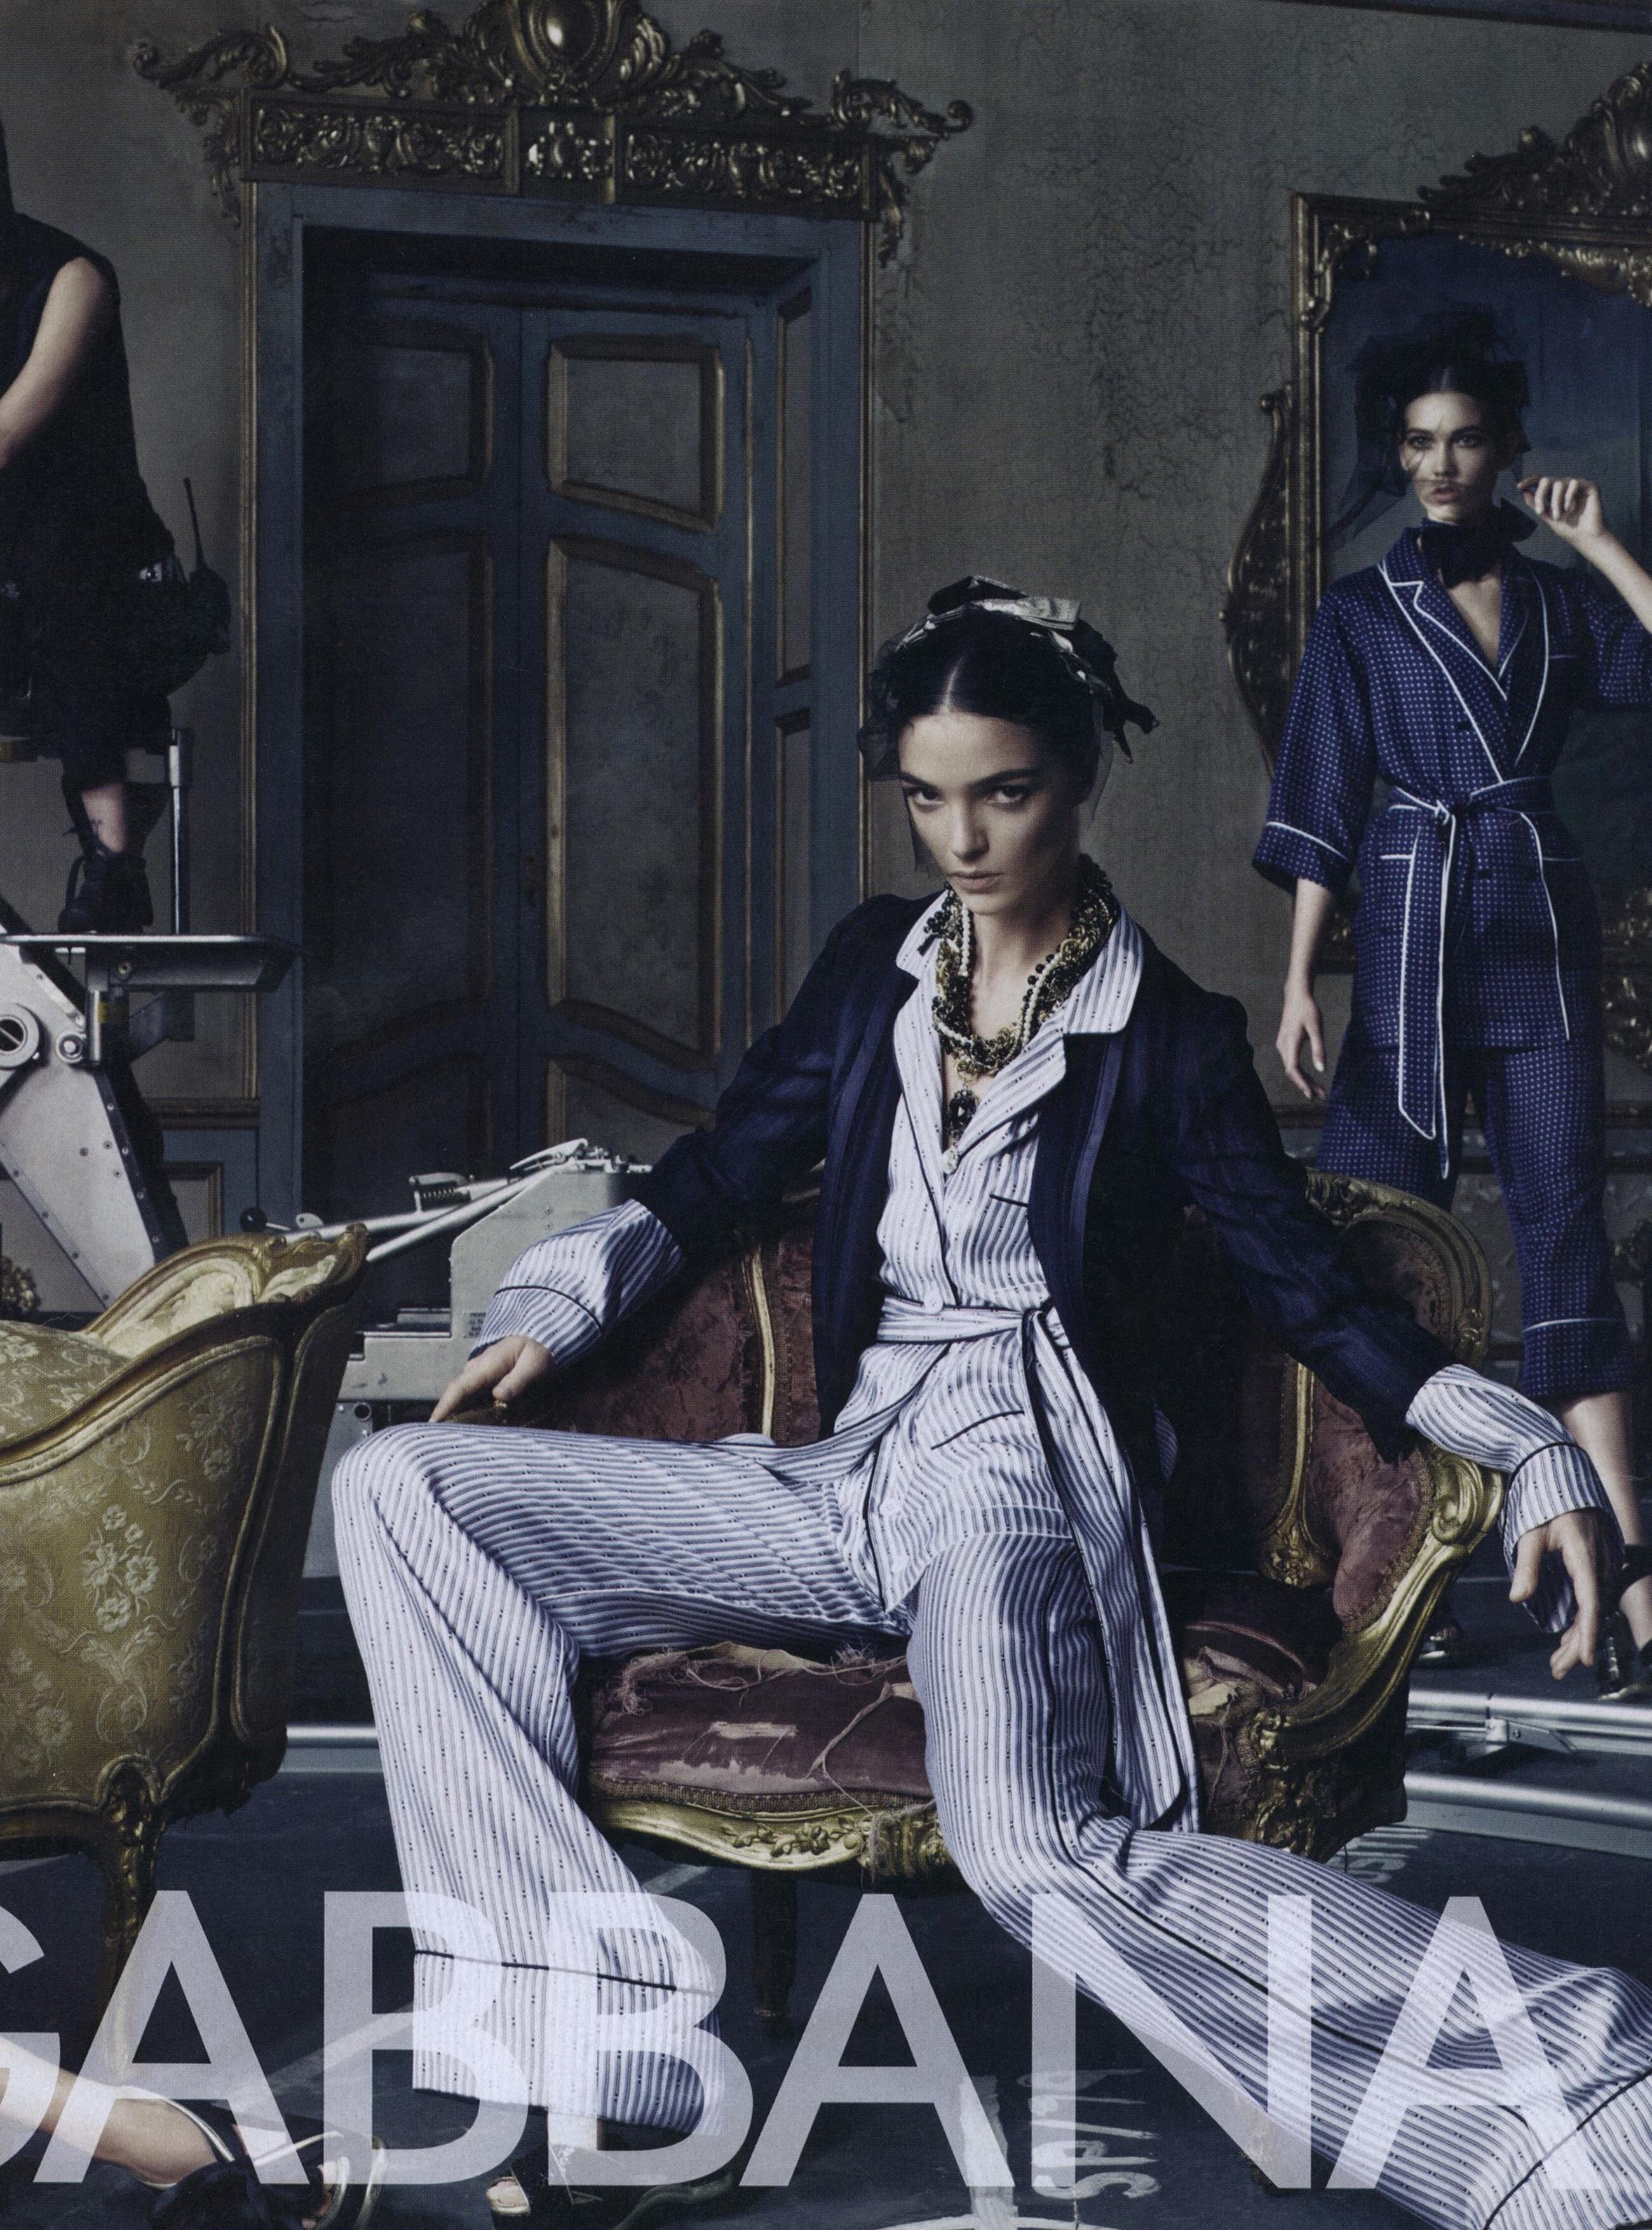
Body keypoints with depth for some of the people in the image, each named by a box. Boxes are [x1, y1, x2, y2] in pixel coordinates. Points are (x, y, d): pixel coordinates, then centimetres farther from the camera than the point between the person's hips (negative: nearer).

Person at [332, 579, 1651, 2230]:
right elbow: (713, 1180, 21)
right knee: (399, 1490, -13)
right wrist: (552, 1309, 3)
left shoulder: (1171, 1040, 5)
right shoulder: (874, 968, 16)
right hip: (850, 1478, 6)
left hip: (1023, 1474, -6)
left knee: (1035, 1848, -37)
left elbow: (1314, 1296, 4)